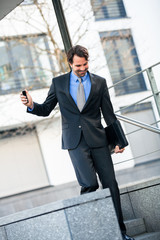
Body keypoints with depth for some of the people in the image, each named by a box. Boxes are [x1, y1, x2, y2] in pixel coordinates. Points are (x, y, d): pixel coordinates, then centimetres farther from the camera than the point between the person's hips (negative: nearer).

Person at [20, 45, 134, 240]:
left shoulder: (99, 82, 8)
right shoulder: (58, 83, 8)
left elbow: (109, 114, 9)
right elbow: (46, 110, 12)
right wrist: (31, 105, -9)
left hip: (97, 139, 1)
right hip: (75, 141, -1)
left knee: (110, 184, 1)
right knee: (90, 184, -14)